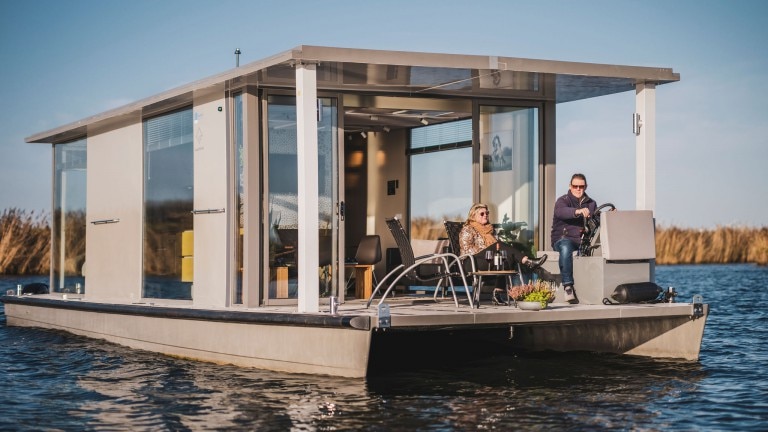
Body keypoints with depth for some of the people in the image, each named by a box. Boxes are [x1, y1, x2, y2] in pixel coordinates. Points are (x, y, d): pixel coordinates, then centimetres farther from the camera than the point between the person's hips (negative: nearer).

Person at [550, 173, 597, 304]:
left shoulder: (591, 203, 19)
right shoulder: (563, 200, 0)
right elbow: (560, 211, -24)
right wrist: (578, 211, -44)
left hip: (583, 239, 4)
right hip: (563, 238, -4)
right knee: (566, 247, -39)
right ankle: (568, 286, -39)